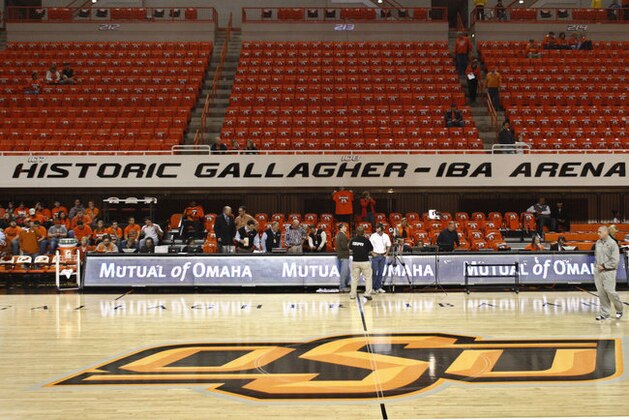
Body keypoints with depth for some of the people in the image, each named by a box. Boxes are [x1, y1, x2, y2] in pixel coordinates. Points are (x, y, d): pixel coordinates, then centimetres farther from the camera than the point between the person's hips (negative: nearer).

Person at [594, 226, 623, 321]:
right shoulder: (598, 243, 7)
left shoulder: (612, 243, -11)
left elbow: (615, 260, -13)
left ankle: (619, 310, 18)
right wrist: (598, 265, 3)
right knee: (601, 293, 6)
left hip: (609, 271, -6)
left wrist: (604, 266, -13)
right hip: (598, 271, 6)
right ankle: (604, 313, 13)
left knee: (610, 291, -5)